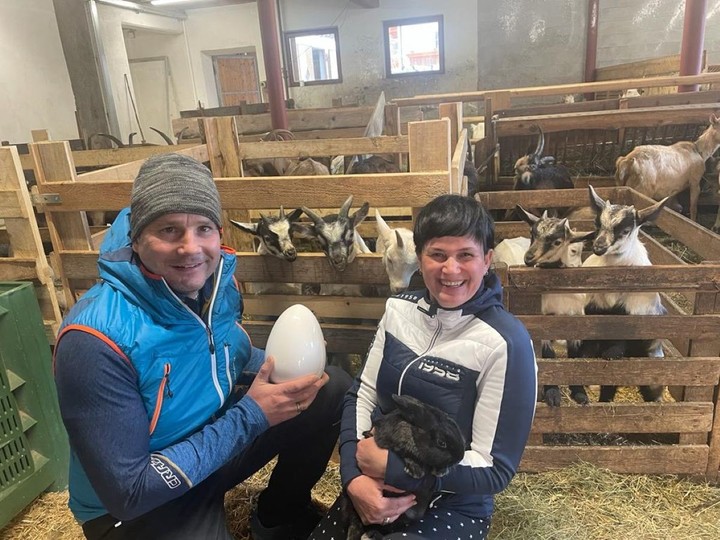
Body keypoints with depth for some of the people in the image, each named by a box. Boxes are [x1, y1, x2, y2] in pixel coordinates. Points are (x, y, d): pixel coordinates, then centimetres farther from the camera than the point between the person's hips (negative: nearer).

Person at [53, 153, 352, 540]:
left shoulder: (218, 280, -9)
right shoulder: (98, 338, -30)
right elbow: (127, 491, -26)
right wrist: (251, 416, -26)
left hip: (217, 434, 6)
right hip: (139, 508, -5)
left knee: (333, 388, -1)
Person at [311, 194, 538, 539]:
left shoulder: (505, 343, -20)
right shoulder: (399, 309, -3)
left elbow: (496, 469, -18)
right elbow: (361, 395, 1)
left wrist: (393, 467, -20)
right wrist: (354, 475, -15)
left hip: (452, 509, -4)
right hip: (374, 490, 5)